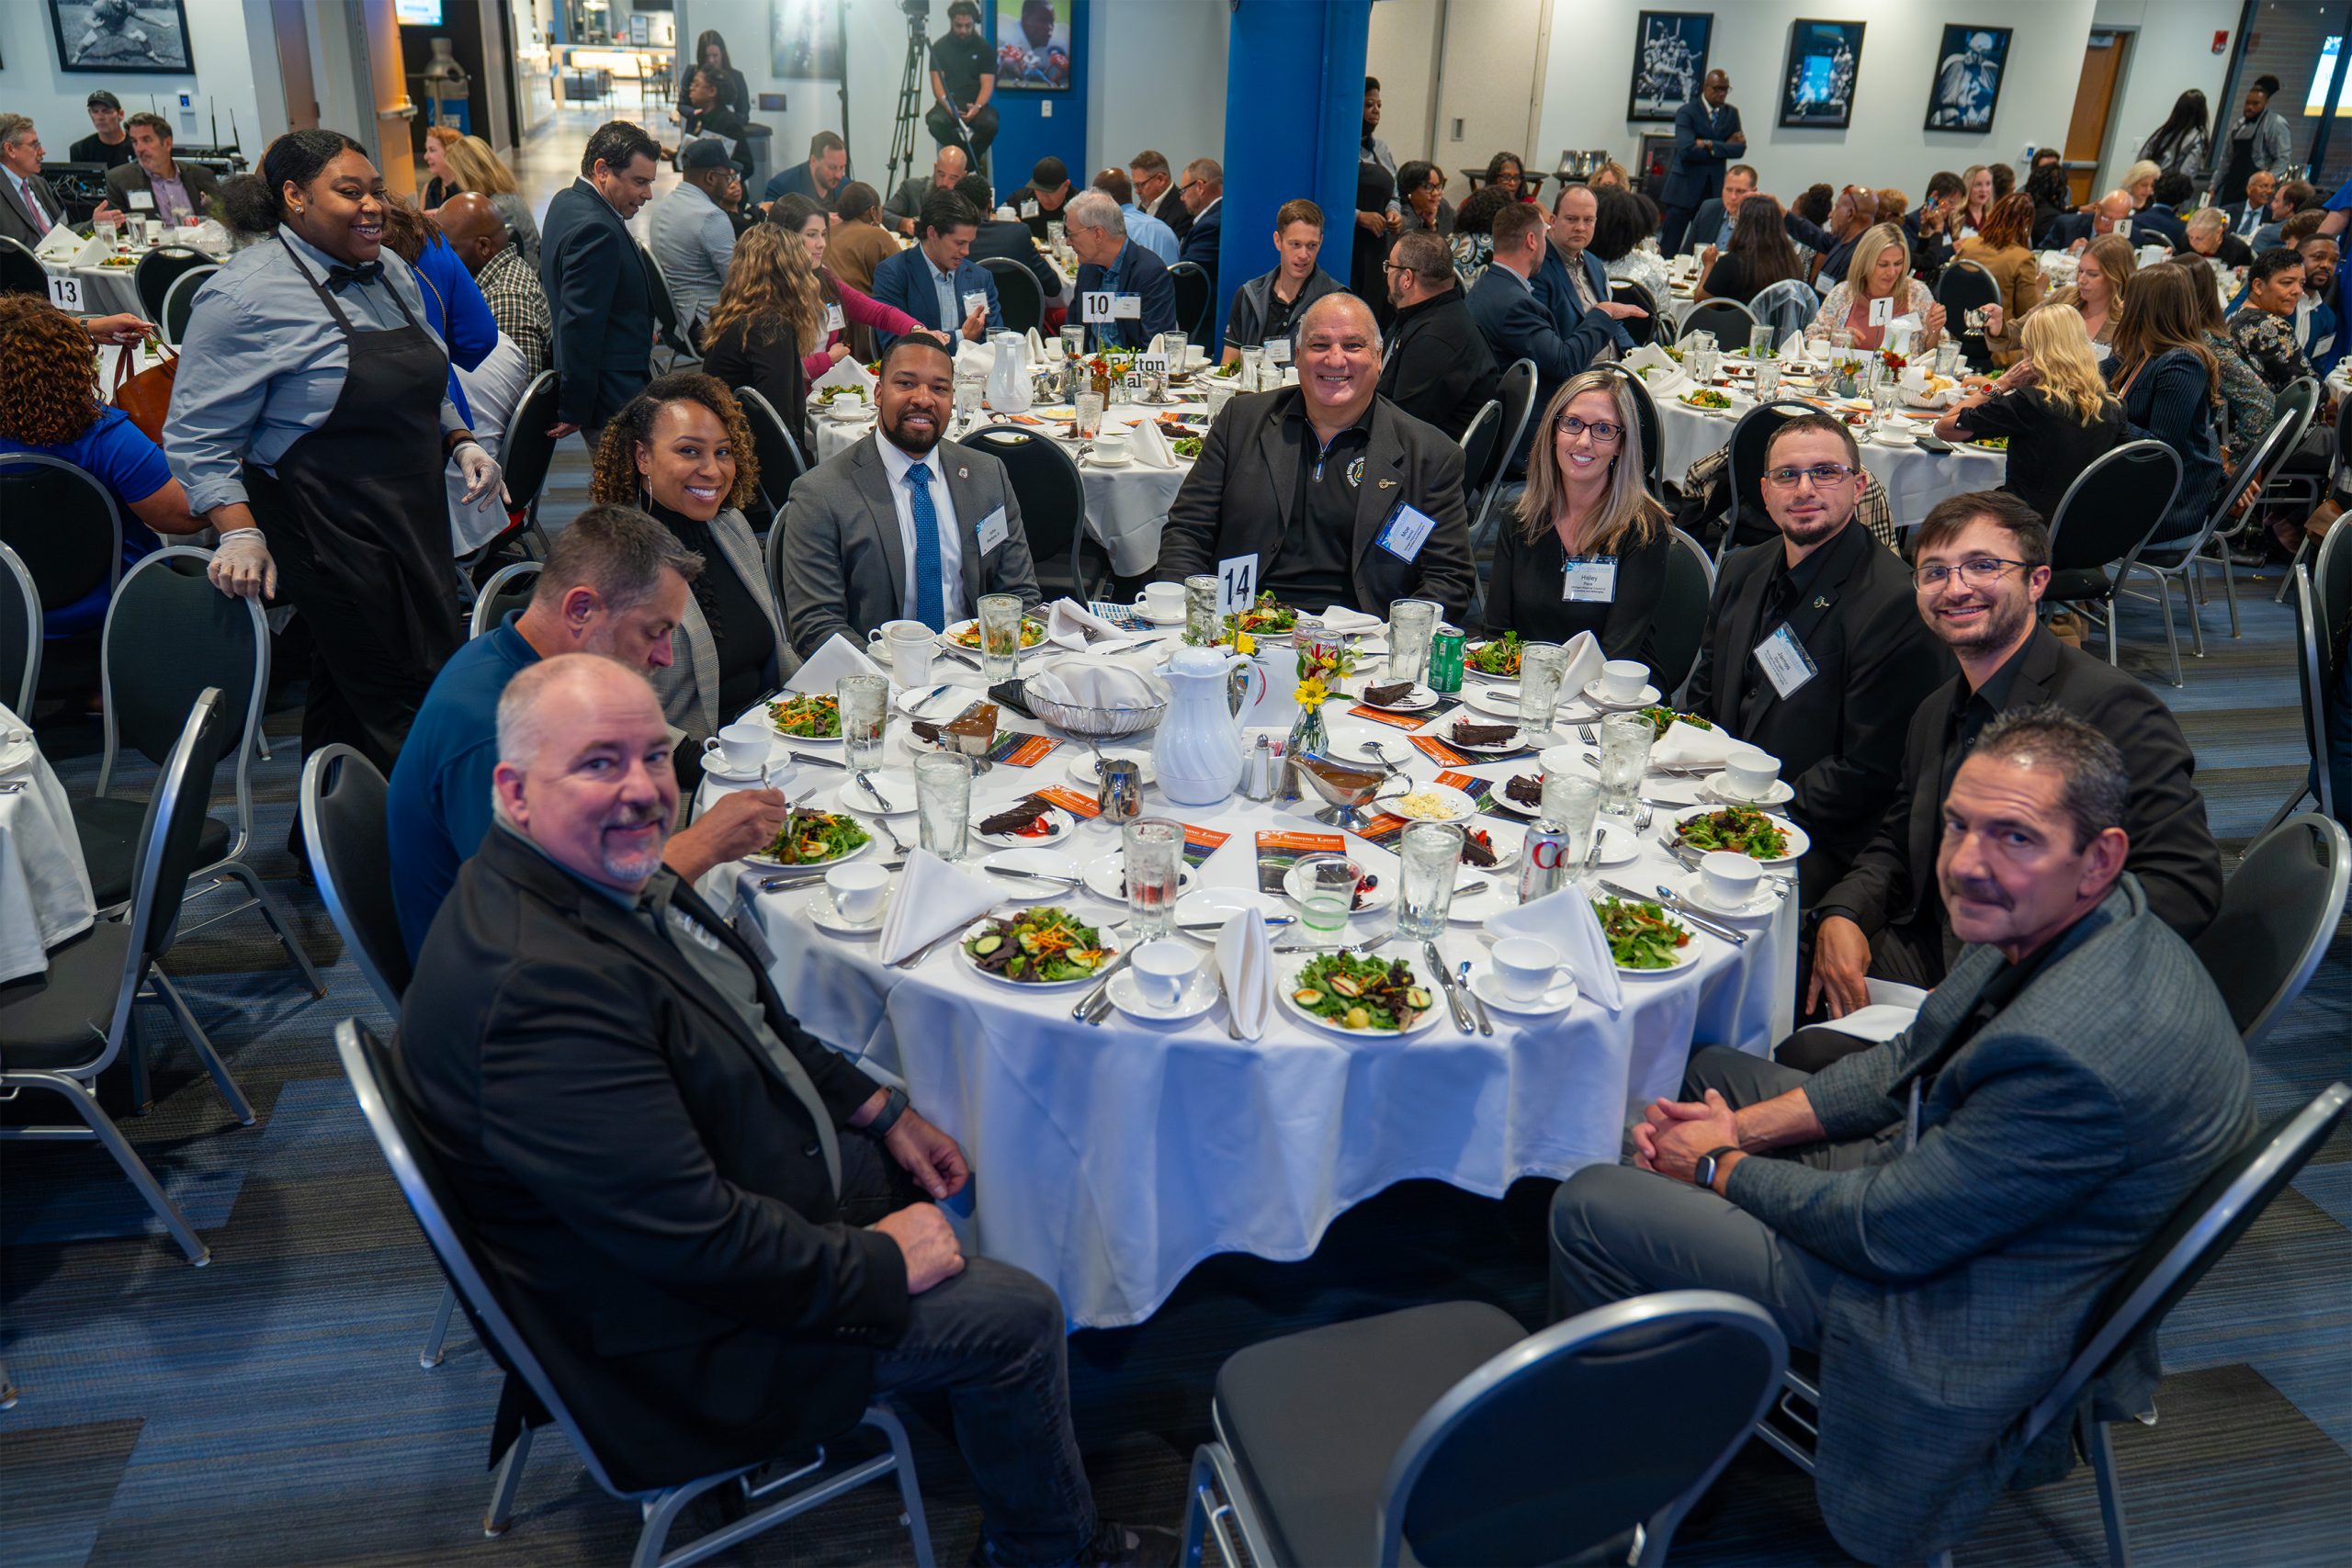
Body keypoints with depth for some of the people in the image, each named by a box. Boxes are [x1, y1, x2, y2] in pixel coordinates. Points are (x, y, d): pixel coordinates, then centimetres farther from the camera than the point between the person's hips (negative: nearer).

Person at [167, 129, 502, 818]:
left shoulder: (390, 272, 11)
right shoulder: (247, 295, -12)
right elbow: (199, 438, -12)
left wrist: (461, 443, 9)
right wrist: (239, 532, -21)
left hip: (415, 514, 8)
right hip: (328, 526, -8)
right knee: (391, 697, -7)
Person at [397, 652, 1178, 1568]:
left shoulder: (611, 871, -3)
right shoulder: (539, 989, -35)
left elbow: (750, 1025, 12)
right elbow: (696, 1241, -33)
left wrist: (879, 1113, 7)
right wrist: (876, 1263, -20)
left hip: (736, 1188, 10)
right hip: (684, 1333, -10)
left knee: (944, 1174, 23)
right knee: (1017, 1318, -5)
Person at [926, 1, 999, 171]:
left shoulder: (984, 48, 4)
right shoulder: (939, 47, 4)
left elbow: (987, 83, -4)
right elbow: (937, 83, -3)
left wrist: (977, 107, -24)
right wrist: (949, 108, -23)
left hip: (976, 104, 0)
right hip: (948, 104, 0)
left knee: (990, 122, -33)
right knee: (936, 121, -34)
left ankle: (965, 164, -8)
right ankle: (971, 158, -9)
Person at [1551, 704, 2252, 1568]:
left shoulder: (2075, 1053, -37)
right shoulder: (2046, 917, -7)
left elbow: (1884, 1231, -26)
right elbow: (1911, 1060, 6)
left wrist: (1719, 1167, -10)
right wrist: (1743, 1127, -5)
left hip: (1965, 1322, -9)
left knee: (1591, 1207, -11)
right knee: (1711, 1072, 21)